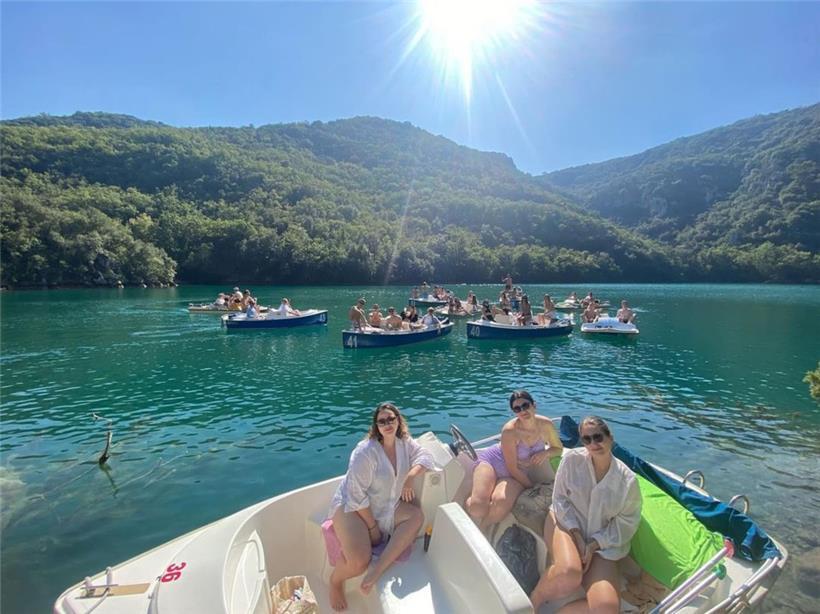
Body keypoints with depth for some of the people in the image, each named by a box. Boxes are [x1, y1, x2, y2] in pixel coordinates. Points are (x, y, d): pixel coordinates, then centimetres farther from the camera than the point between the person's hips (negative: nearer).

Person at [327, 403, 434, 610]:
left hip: (386, 506, 7)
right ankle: (336, 580, 9)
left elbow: (425, 456, -4)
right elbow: (357, 494, -21)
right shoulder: (366, 452, -24)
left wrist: (410, 477, -21)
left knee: (416, 515, -21)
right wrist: (372, 526, -16)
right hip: (353, 506, -6)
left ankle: (377, 570, -21)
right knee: (359, 563, -27)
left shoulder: (404, 443, -3)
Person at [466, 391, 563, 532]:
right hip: (490, 461, -3)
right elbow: (512, 469, -19)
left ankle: (477, 530, -7)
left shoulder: (546, 425, -11)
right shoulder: (510, 431, -25)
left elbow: (558, 448, 7)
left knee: (502, 502, -30)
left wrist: (546, 453, -15)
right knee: (478, 506, -29)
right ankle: (470, 502, 5)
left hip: (517, 475, 4)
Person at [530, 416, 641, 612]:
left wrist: (594, 545, -11)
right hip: (566, 521, -2)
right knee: (569, 574, -35)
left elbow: (625, 524, -1)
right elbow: (560, 498, -3)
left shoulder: (627, 480, -8)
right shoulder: (572, 459, -10)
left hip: (602, 541, 2)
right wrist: (577, 535, -13)